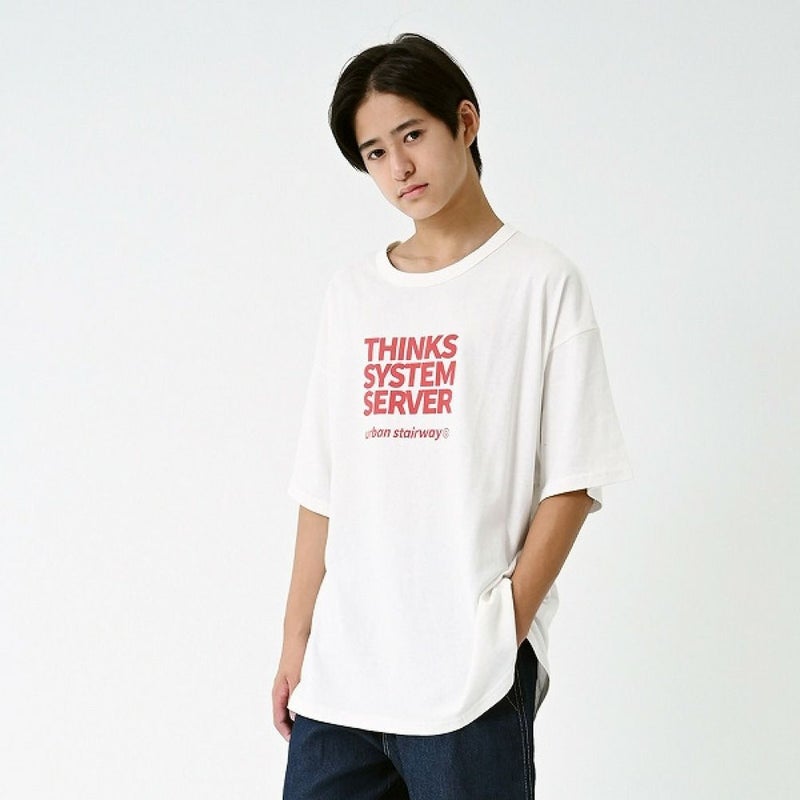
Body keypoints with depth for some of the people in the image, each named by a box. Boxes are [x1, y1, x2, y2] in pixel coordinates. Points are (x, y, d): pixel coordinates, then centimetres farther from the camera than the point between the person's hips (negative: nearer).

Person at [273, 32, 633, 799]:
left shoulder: (541, 281, 0)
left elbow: (571, 482, -4)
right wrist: (297, 635, 7)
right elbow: (323, 482, 11)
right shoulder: (351, 290, 12)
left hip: (471, 676, -4)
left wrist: (508, 628, -10)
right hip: (340, 667, 4)